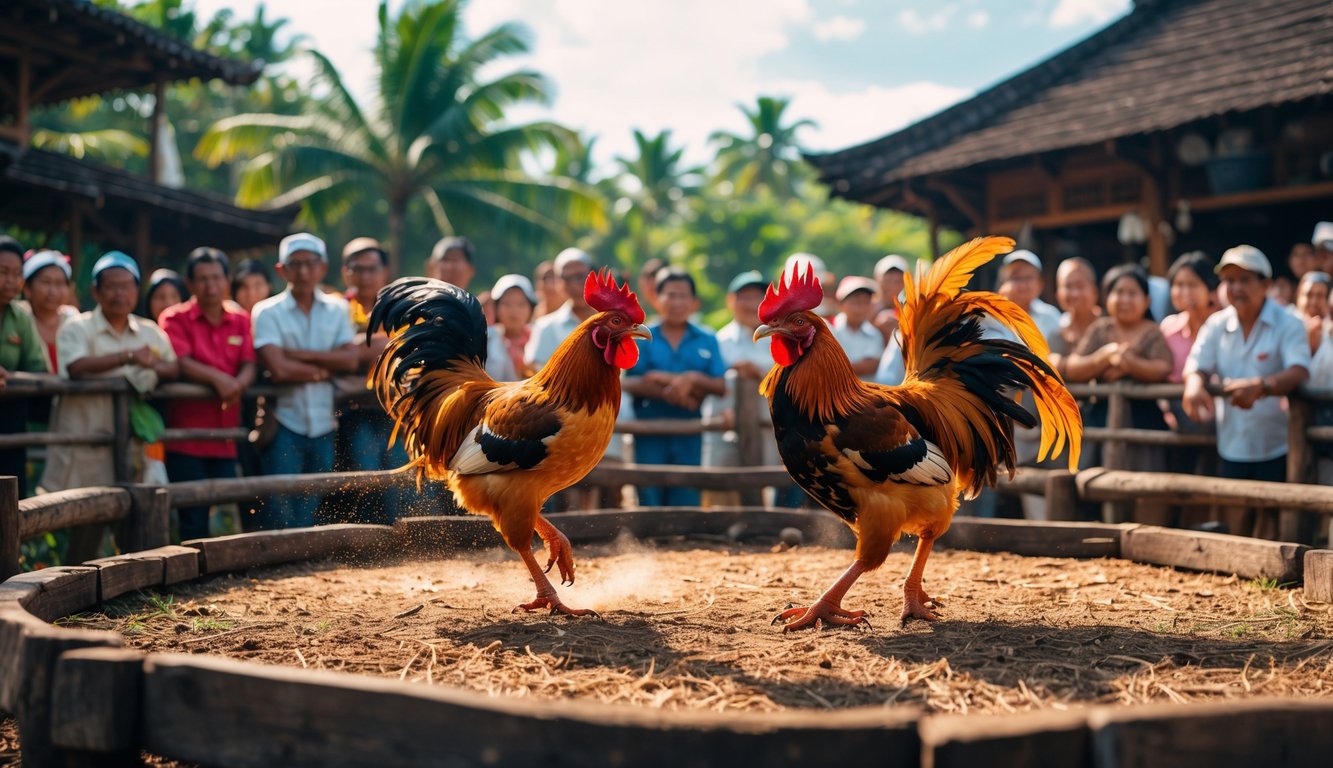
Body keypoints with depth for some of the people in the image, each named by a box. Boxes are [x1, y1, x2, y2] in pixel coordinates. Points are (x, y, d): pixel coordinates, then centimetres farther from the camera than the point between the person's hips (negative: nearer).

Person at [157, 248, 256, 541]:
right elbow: (181, 363, -11)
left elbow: (249, 366, 3)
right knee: (193, 520, -4)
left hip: (227, 438, 3)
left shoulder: (241, 320, 13)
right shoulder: (175, 318, 3)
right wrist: (217, 378, -24)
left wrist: (238, 384, -18)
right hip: (187, 437, -3)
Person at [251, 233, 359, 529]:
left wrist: (298, 354, -12)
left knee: (312, 513, 9)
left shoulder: (337, 309, 8)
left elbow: (350, 360, -6)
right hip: (284, 425, -4)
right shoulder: (268, 312, -3)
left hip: (324, 424, 4)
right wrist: (325, 369, -6)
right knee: (280, 514, -8)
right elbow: (278, 369, -16)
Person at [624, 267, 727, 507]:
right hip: (650, 433, -1)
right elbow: (630, 383, -8)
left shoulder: (707, 341, 7)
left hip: (689, 436, 2)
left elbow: (721, 386, 0)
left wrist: (693, 379, -17)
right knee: (650, 500, 0)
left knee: (686, 502, 4)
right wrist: (669, 392, -19)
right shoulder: (642, 338, 2)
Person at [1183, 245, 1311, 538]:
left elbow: (1299, 372, -21)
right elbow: (1196, 366, -1)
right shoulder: (1216, 325, 6)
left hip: (1276, 447, -4)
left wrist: (1260, 387, -42)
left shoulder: (1287, 325, -7)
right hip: (1232, 446, 4)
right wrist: (1194, 385, -27)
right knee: (1237, 529, 9)